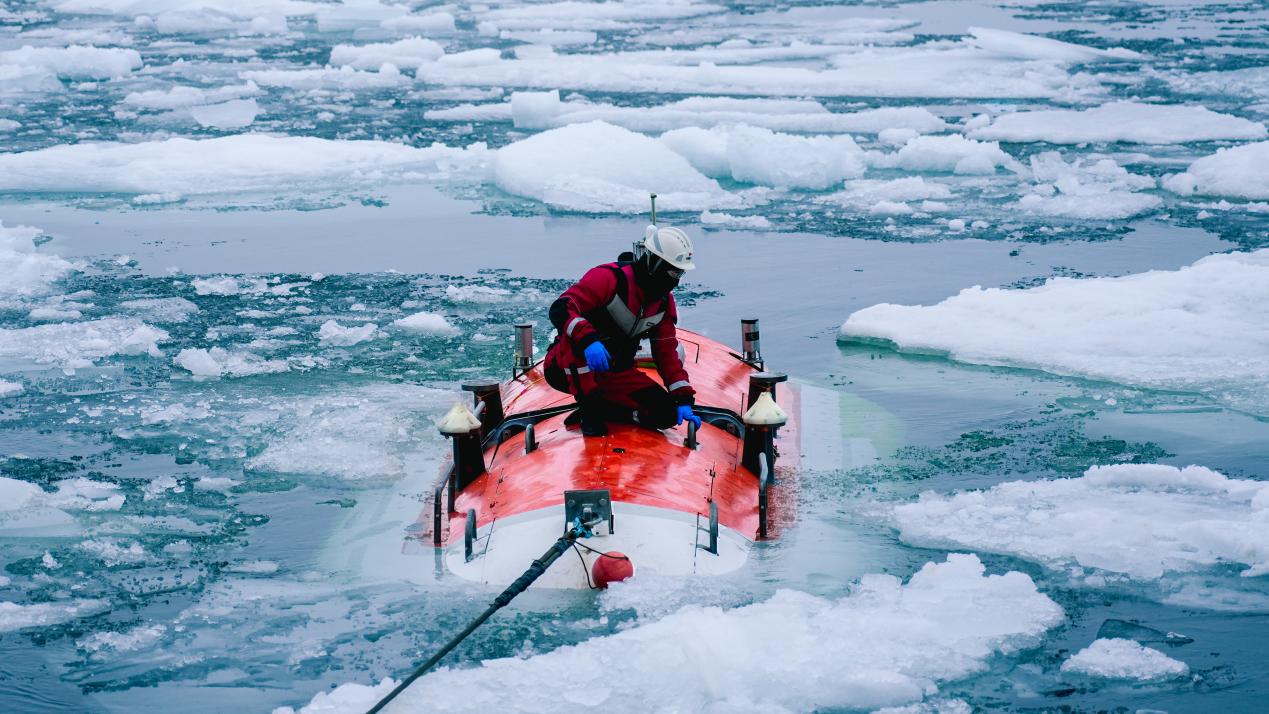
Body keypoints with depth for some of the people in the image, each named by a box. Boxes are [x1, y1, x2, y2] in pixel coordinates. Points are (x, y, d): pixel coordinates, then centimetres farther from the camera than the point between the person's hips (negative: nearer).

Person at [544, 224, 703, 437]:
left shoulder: (664, 301, 4)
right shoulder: (608, 278, -19)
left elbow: (667, 354, 8)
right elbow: (561, 309, -32)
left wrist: (684, 401, -2)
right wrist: (587, 340, -50)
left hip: (612, 375, 6)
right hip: (565, 369, -6)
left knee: (666, 414, -15)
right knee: (579, 336, -40)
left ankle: (599, 408, -1)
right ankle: (589, 408, -27)